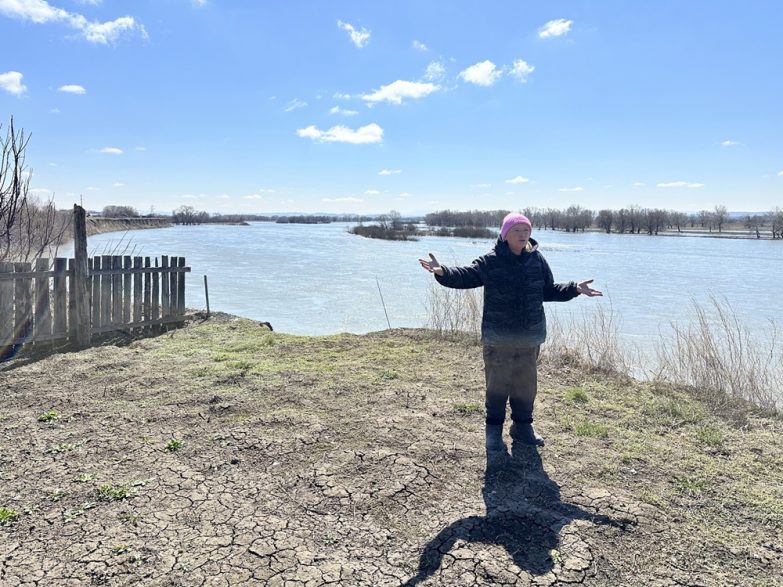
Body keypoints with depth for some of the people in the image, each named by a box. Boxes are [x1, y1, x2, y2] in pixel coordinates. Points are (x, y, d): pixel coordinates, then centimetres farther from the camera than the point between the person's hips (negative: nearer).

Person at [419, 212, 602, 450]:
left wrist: (574, 288, -2)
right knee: (497, 384, 5)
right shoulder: (490, 261, -9)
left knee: (526, 384, 14)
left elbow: (549, 290, 11)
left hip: (530, 336, 4)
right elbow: (465, 276, -13)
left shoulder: (537, 259, 2)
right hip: (498, 336, -3)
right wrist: (442, 271, -31)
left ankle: (522, 426, 32)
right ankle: (494, 429, 20)